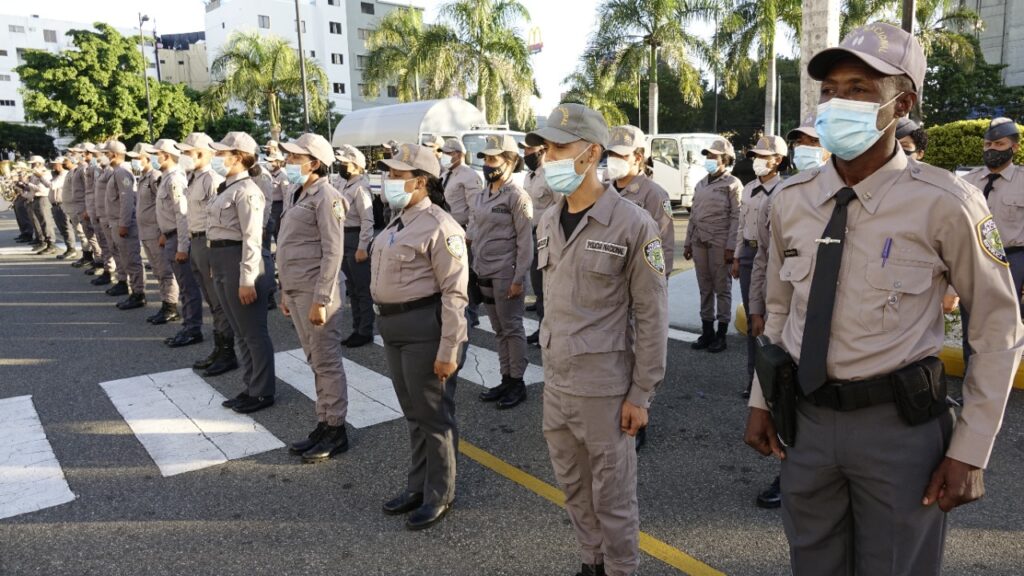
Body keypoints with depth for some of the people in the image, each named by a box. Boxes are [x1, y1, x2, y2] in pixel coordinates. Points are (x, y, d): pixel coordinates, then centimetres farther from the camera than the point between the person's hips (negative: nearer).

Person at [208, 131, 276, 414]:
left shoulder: (246, 190, -15)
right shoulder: (227, 187, 15)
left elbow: (252, 239, -20)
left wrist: (246, 279, -22)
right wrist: (215, 266, 19)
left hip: (239, 263, -10)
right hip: (222, 263, 10)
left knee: (254, 332, 2)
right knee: (240, 332, 17)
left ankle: (263, 392, 14)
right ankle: (251, 388, 29)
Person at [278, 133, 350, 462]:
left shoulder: (325, 197, -12)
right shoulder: (296, 195, 14)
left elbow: (333, 253, -17)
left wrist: (320, 300, -20)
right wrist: (286, 292, 18)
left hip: (315, 291, -9)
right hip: (295, 290, 9)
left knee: (327, 362, 0)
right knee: (316, 361, 15)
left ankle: (336, 431, 12)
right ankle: (324, 424, 25)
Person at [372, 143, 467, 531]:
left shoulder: (439, 226, -17)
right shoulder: (397, 222, 13)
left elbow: (455, 293, -20)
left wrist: (448, 350, -22)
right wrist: (386, 324, 20)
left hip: (424, 327, -9)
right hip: (393, 327, 9)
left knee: (434, 414, 5)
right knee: (413, 412, 19)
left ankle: (439, 494, 21)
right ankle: (418, 485, 34)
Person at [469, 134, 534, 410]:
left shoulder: (517, 196, -11)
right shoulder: (483, 195, 11)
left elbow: (525, 242, -13)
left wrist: (518, 280, -16)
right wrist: (475, 270, 10)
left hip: (505, 274, -7)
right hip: (485, 273, 7)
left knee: (512, 329, 2)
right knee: (499, 330, 13)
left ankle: (517, 383, 13)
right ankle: (506, 379, 23)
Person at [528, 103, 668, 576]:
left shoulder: (632, 225, -15)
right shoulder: (547, 223, 6)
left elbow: (653, 316, -12)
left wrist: (641, 394, -12)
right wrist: (550, 365, 16)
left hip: (605, 388, -6)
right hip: (555, 383, 7)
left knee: (612, 495, 9)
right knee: (574, 489, 21)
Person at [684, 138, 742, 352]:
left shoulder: (733, 184, -3)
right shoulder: (700, 184, 17)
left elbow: (736, 218, -9)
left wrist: (731, 247, -16)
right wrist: (688, 243, 13)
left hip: (720, 244, -6)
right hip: (700, 242, 6)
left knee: (722, 288, 1)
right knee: (705, 288, 10)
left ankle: (721, 334, 8)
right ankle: (707, 332, 17)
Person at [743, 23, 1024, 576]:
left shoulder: (943, 203, -16)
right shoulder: (790, 199, -2)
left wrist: (969, 450, -6)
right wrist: (761, 400, 8)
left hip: (898, 424, -3)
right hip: (805, 416, 4)